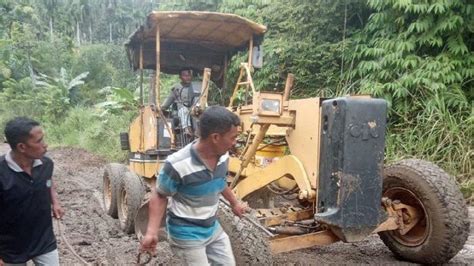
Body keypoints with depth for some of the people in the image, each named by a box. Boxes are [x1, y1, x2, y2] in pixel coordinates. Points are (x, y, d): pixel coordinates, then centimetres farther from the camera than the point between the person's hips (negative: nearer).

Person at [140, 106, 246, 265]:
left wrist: (235, 203, 27)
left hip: (213, 228, 7)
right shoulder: (178, 165, -29)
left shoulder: (222, 157, -9)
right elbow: (160, 196, -15)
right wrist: (152, 232, -25)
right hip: (187, 234, -7)